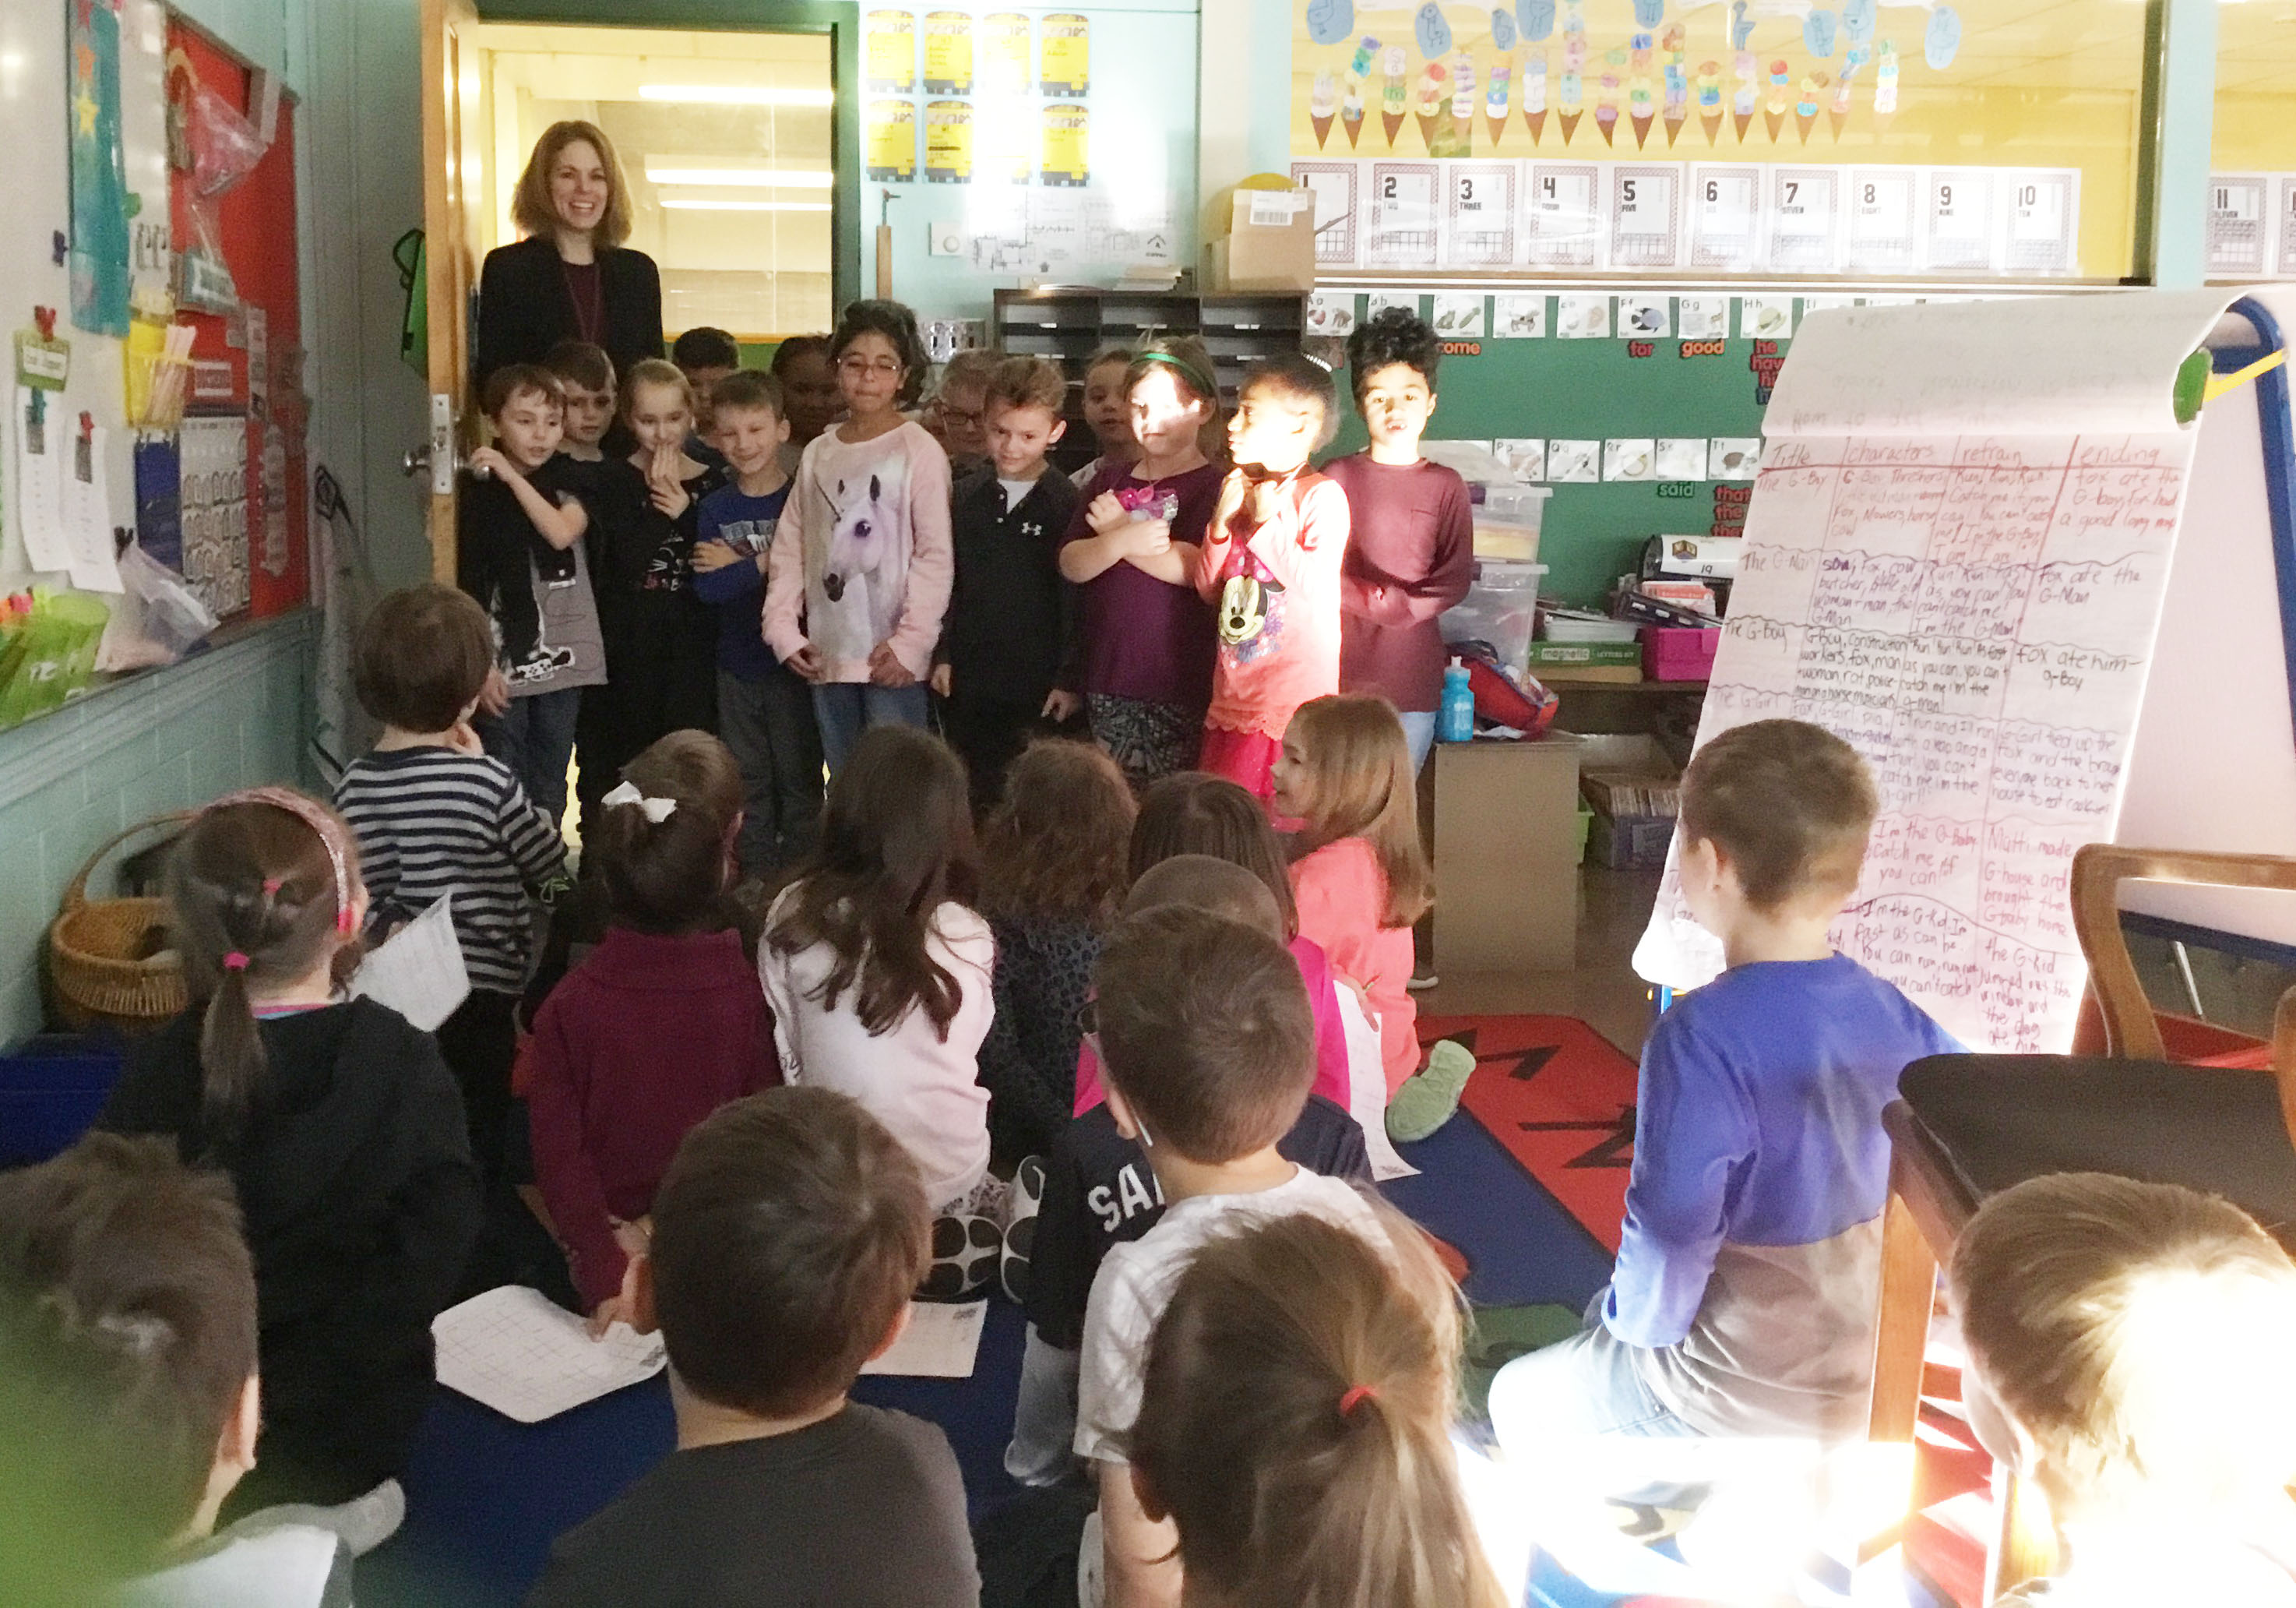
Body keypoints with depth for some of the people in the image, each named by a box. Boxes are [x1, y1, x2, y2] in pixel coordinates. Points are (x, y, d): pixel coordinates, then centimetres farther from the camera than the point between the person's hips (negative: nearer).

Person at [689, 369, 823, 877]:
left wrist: (738, 563, -13)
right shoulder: (715, 509, 3)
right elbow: (706, 588, -9)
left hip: (793, 663, -3)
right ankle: (756, 885, 19)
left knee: (800, 781, 4)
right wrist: (764, 565, -15)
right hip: (738, 667, 3)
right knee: (749, 785, 11)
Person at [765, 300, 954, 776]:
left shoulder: (920, 451, -5)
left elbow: (936, 556, -9)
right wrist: (784, 627, 2)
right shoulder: (818, 453, 11)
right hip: (827, 654, 5)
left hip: (891, 660, -5)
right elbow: (791, 546, 12)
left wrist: (910, 642, -14)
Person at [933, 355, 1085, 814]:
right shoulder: (965, 497, 8)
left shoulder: (1067, 504, -5)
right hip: (969, 685, 4)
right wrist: (942, 655, 6)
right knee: (973, 805, 11)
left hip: (1039, 689, -4)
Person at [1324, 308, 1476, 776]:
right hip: (1339, 669, 0)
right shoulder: (1335, 477, 3)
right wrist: (1380, 599, -12)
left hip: (1412, 673, 1)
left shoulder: (1446, 486, 4)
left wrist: (1401, 605, -13)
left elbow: (1455, 580, 0)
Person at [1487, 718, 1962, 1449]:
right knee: (1603, 1313, 31)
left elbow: (1672, 1222, -24)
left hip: (1739, 1397, -6)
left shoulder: (1702, 1038, -28)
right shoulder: (1899, 1021, -8)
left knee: (1518, 1400, 19)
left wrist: (1638, 1321, -3)